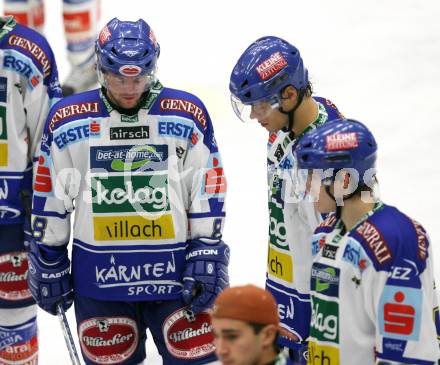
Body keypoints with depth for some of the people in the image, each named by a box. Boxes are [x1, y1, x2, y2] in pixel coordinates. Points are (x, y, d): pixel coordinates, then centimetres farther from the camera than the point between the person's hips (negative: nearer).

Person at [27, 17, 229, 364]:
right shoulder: (67, 119, -1)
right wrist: (49, 263, 8)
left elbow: (208, 192, 1)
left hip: (174, 272, -1)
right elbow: (50, 197, 6)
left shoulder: (188, 115, -3)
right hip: (98, 276, 1)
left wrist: (207, 256, -3)